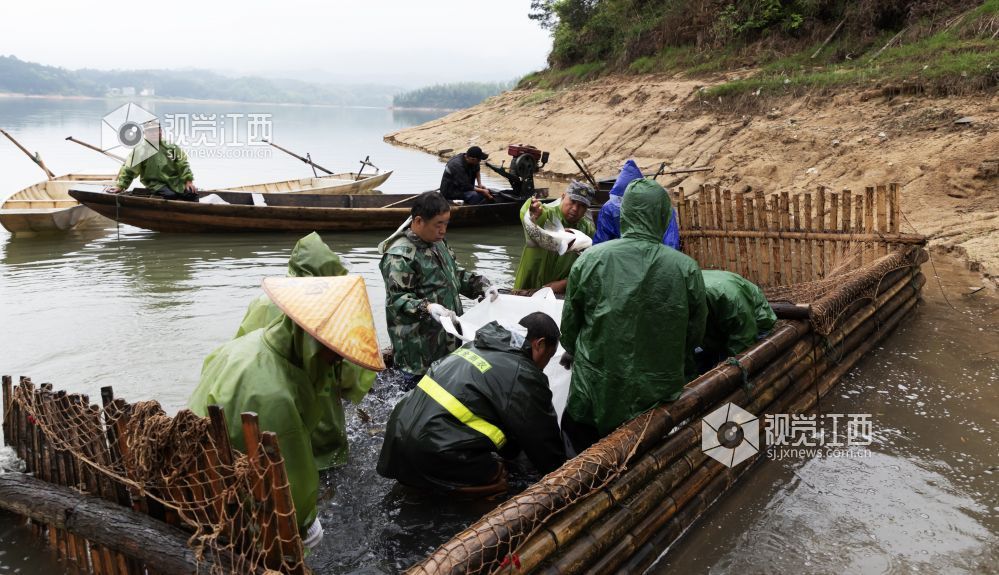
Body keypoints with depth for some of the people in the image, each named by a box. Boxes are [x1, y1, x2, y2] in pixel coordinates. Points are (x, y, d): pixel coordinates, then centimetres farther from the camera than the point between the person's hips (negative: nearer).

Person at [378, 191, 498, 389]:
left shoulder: (436, 242, 10)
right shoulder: (400, 255, -20)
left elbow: (454, 273, 20)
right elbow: (397, 299, -21)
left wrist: (481, 285, 5)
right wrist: (426, 308, -36)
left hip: (447, 335, 9)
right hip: (419, 345, -9)